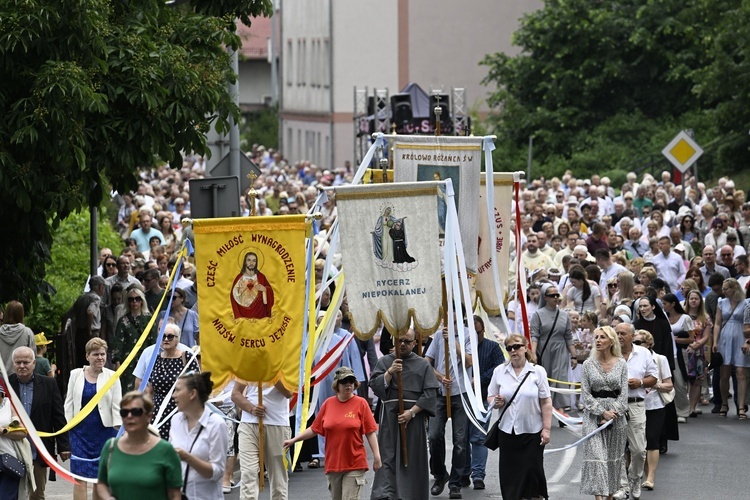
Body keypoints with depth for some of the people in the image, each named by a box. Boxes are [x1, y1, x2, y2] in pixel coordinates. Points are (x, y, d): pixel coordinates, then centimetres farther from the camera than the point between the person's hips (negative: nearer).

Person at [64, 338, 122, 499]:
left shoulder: (111, 377, 1)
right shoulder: (76, 374, 4)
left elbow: (117, 406, -1)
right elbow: (69, 403, 7)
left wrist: (119, 430, -9)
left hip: (104, 431, -1)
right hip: (80, 431, 1)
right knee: (79, 477, -3)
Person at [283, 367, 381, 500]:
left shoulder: (361, 403, -3)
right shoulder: (328, 404, 5)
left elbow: (370, 432, -3)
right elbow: (314, 429, 11)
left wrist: (376, 456, -8)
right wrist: (293, 440, 7)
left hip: (354, 464, -4)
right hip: (333, 463, 4)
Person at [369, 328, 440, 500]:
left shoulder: (423, 365, 7)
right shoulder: (385, 361, 9)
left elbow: (430, 394, 0)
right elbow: (375, 385, -2)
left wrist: (412, 411, -10)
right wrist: (390, 372, -16)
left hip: (414, 419, 0)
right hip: (390, 417, 0)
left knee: (413, 458, 3)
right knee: (388, 457, -9)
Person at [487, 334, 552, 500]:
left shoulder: (537, 371, -1)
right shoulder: (500, 371, 6)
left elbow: (546, 402, -2)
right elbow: (490, 397, 12)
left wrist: (546, 428, -7)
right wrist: (496, 402, -12)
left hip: (532, 431, -2)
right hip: (507, 430, 2)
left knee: (532, 471, 0)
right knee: (509, 473, 3)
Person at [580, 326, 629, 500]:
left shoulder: (621, 364, 3)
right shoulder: (588, 364, 1)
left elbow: (623, 393, 1)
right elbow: (585, 394, -1)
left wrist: (613, 414, -10)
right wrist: (603, 412, -11)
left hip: (616, 415, 1)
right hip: (594, 414, -1)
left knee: (613, 457, 8)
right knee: (596, 455, -11)